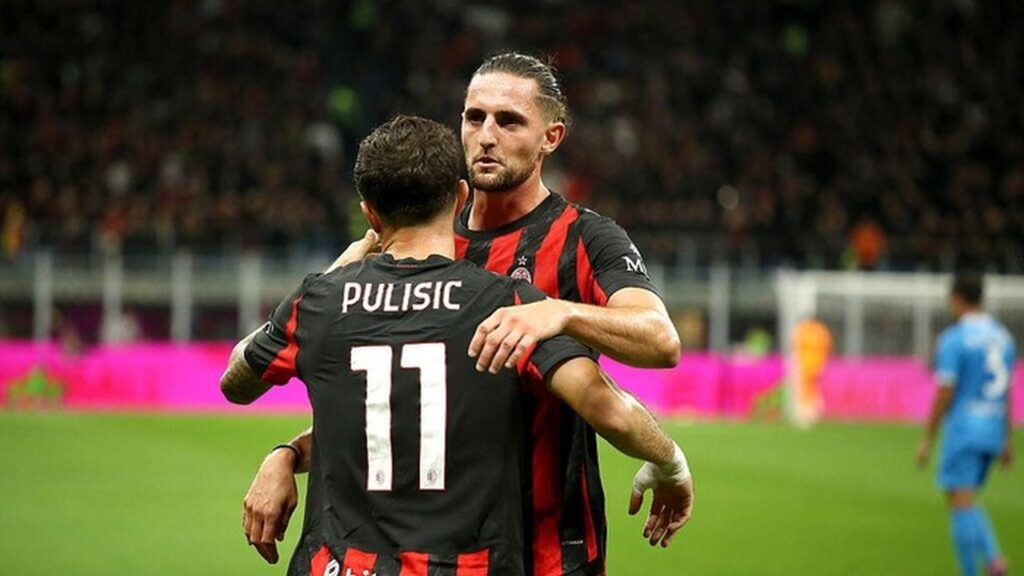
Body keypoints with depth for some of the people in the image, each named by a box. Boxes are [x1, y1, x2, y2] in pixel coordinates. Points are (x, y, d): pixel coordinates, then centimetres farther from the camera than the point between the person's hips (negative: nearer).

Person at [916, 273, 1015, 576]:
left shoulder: (953, 339, -11)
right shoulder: (1003, 337, 10)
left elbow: (945, 393, -14)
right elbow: (1006, 392, 14)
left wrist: (927, 439, -8)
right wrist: (1007, 440, 18)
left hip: (963, 429, -7)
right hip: (993, 431, 7)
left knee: (960, 503, -3)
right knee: (968, 501, 18)